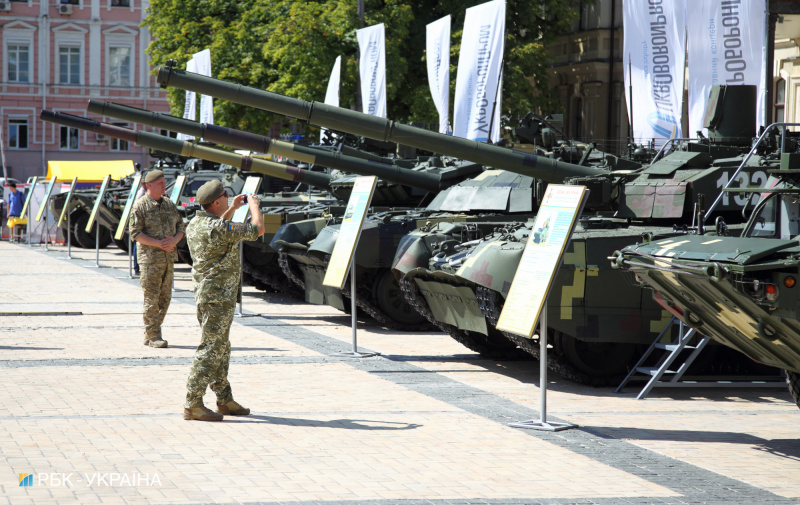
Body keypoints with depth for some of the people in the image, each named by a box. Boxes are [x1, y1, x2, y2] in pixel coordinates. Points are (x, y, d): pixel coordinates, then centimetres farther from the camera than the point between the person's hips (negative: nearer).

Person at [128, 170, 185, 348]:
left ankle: (150, 334, 17)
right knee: (152, 298, -5)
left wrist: (174, 240, -7)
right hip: (150, 258, -6)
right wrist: (159, 244, -17)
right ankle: (153, 336, 0)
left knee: (165, 298, 8)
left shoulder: (169, 204, 13)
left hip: (169, 258, 6)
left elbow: (180, 226, 15)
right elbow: (135, 233, -11)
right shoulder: (140, 206, -6)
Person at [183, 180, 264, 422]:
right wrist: (254, 205, 2)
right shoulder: (220, 228, -21)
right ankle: (193, 404, -5)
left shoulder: (195, 224, 7)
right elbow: (257, 230, -15)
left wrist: (232, 209, 28)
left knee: (221, 348, 16)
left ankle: (225, 401, 23)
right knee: (210, 349, -6)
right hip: (218, 295, -10)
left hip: (204, 291, 10)